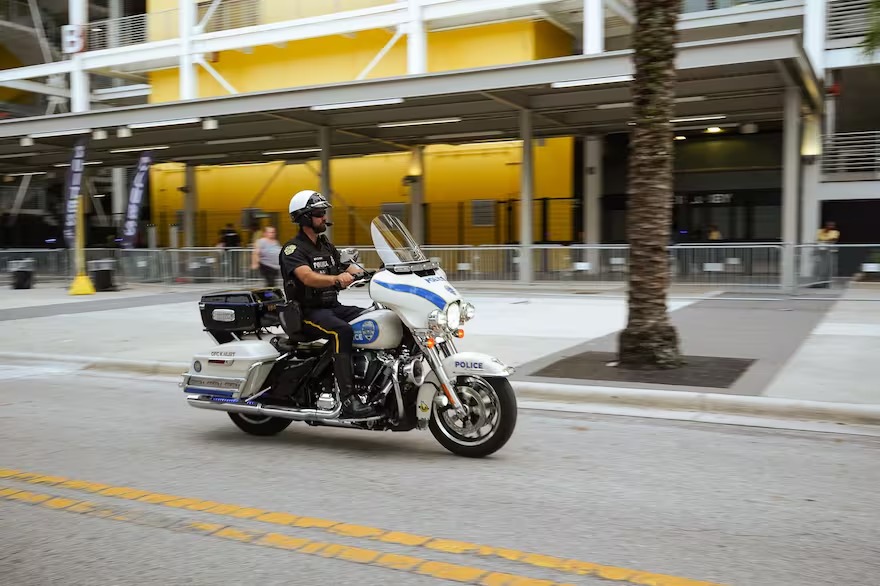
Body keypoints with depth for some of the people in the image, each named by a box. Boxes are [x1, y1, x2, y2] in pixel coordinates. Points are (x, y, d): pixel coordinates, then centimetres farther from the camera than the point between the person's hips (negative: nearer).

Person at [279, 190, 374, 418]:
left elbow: (350, 271, 12)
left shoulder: (326, 246, 18)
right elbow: (308, 277, -27)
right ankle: (348, 399, -38)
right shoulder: (293, 249, -8)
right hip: (307, 312, -8)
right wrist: (336, 279, -45)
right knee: (342, 331, -36)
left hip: (333, 307, 8)